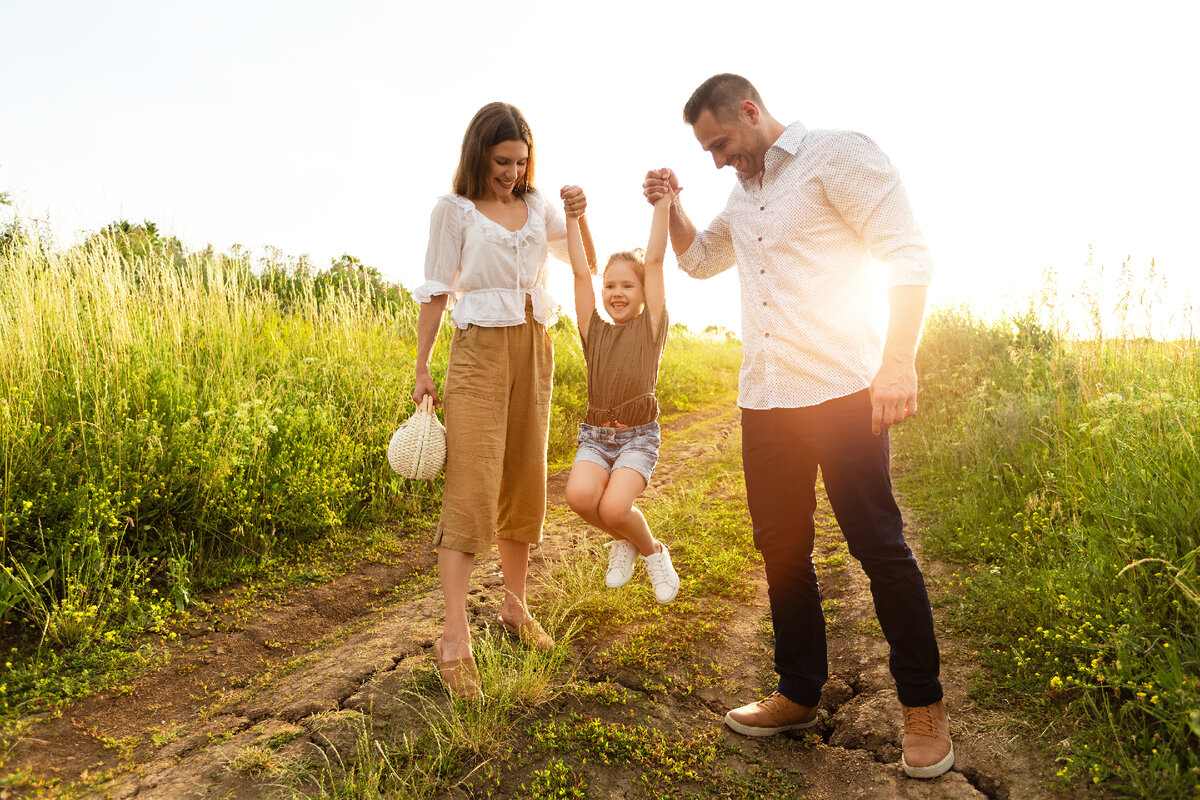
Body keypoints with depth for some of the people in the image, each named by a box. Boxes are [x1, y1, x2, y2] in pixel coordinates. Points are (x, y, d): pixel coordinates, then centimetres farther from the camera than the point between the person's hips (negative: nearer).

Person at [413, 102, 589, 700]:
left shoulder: (537, 206, 13)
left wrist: (579, 218, -3)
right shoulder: (454, 210, 1)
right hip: (480, 350, -5)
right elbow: (435, 292, 0)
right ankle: (455, 638, -10)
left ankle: (515, 607, 22)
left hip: (534, 350, 5)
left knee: (524, 482, 8)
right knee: (469, 488, -11)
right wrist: (421, 369, -4)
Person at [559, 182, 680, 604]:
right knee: (580, 495, -26)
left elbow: (655, 261, -4)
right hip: (595, 434, 3)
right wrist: (573, 218, 3)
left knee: (614, 507, -26)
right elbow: (581, 271, 4)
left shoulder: (650, 327, 2)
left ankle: (652, 551, 9)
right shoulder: (594, 331, 9)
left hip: (638, 435, -3)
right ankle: (624, 541, 8)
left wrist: (662, 205, -5)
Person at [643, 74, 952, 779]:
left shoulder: (839, 154, -3)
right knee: (782, 548, 10)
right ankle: (801, 694, 25)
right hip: (764, 398, 8)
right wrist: (669, 207, 16)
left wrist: (898, 361, -21)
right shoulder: (745, 195, 20)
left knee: (879, 547, -2)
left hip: (840, 390, -7)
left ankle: (924, 707, 16)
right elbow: (700, 258, 35)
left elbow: (909, 255, -10)